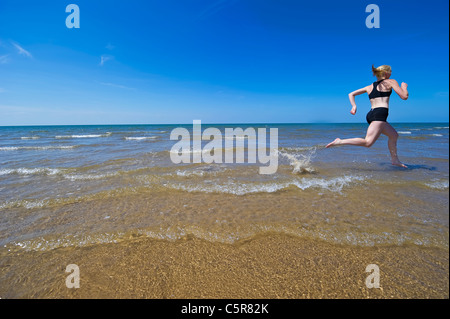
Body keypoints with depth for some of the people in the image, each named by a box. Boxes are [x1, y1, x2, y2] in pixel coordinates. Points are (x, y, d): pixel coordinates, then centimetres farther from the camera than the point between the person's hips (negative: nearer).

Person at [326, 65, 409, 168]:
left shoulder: (369, 87, 22)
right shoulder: (391, 82, 7)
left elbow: (351, 94, 20)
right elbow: (404, 96, 3)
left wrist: (354, 106, 11)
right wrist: (404, 86, 22)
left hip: (371, 114, 9)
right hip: (380, 114, -9)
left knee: (394, 135, 24)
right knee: (367, 142, -20)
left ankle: (395, 160, 29)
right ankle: (339, 142, -28)